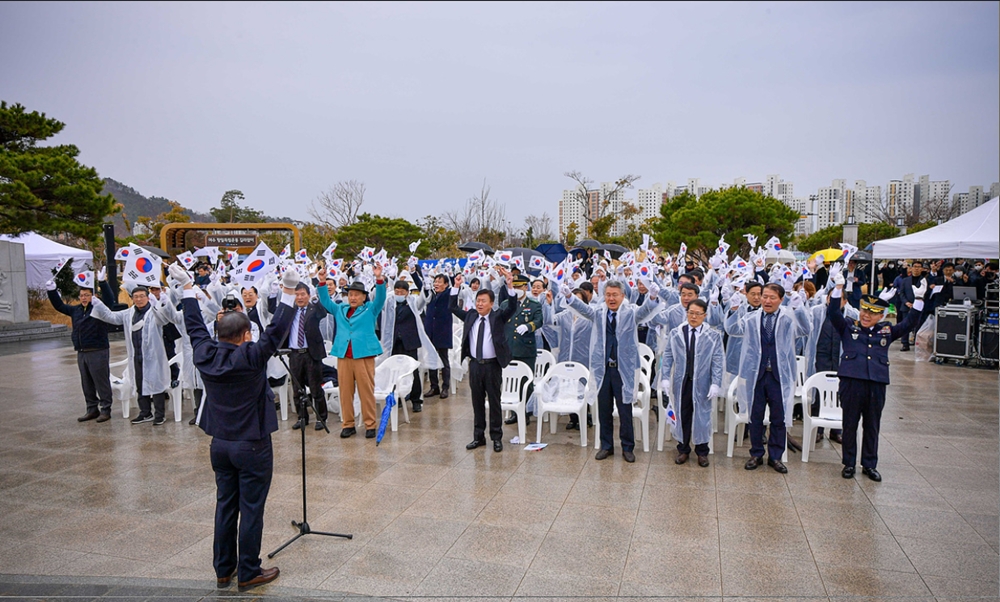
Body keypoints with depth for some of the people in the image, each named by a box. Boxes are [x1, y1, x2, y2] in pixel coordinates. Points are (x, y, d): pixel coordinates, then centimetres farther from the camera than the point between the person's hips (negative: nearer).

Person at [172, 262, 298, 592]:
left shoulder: (205, 355, -3)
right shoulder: (251, 357, -19)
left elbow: (194, 325, 10)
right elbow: (276, 331, -23)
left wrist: (187, 287, 20)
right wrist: (288, 292, -23)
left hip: (220, 444, 6)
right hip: (252, 446, -6)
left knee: (225, 506, 16)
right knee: (251, 509, 4)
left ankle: (223, 570, 27)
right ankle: (249, 573, 14)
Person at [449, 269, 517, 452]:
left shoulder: (498, 317, -3)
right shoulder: (470, 316, 8)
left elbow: (512, 307, -17)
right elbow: (452, 307, 8)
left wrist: (509, 286, -30)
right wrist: (456, 287, -3)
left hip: (492, 365, -3)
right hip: (475, 364, 4)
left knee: (494, 401, 4)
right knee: (477, 401, 11)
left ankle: (497, 437, 14)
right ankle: (478, 436, 21)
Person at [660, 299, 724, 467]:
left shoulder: (713, 336, -2)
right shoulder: (675, 333, 3)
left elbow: (718, 361, -3)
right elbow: (668, 356, 5)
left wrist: (716, 384, -9)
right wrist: (665, 378, -2)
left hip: (702, 383, -1)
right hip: (681, 382, 1)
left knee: (702, 416, 8)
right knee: (682, 415, 9)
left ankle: (702, 452, 23)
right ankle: (683, 449, 23)